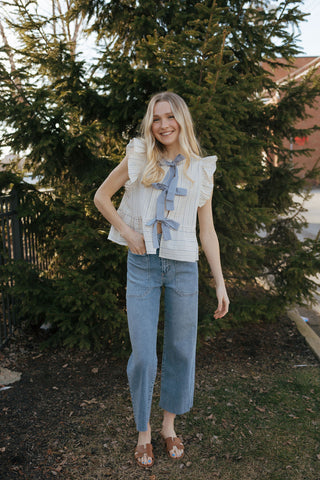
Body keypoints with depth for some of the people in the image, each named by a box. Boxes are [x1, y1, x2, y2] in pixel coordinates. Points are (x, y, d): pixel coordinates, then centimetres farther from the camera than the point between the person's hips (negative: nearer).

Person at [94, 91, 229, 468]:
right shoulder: (139, 158, 2)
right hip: (142, 265, -1)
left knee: (180, 352, 10)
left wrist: (220, 283, 2)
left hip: (183, 267, 2)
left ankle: (169, 425, 32)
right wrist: (127, 232, -4)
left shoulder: (201, 170, 5)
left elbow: (207, 231, 6)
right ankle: (143, 431, 24)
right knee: (143, 357, 1)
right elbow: (101, 197, 10)